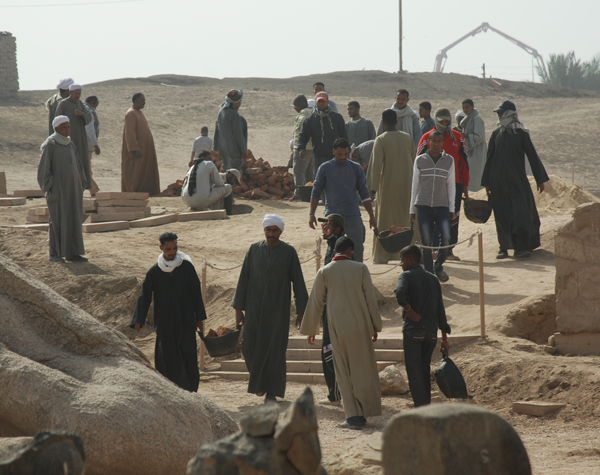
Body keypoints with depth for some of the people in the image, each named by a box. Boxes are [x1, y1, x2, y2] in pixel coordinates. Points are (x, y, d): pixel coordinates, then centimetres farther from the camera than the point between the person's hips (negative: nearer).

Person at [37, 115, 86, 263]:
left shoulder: (70, 145, 13)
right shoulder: (50, 144, -8)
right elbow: (44, 167, -10)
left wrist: (81, 185, 12)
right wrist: (49, 187, -14)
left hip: (72, 188, 7)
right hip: (58, 188, -7)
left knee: (73, 220, 6)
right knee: (58, 219, -3)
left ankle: (71, 252, 10)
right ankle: (54, 253, 5)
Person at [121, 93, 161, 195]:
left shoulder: (139, 113, 16)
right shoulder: (131, 114, -13)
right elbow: (130, 133, -20)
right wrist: (135, 149, -25)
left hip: (145, 149, 10)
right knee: (137, 172, -9)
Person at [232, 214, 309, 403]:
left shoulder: (289, 252, -1)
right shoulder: (254, 250, 4)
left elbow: (298, 282, 1)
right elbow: (243, 279, 7)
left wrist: (301, 311, -1)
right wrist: (238, 308, 3)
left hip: (278, 308, -2)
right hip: (255, 307, 2)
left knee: (275, 349, -3)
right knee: (250, 347, -7)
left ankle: (272, 391, 6)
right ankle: (259, 379, 20)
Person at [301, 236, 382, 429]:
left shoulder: (324, 272, -1)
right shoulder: (360, 268, -2)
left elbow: (315, 303, 4)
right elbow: (370, 299, 0)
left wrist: (311, 329, 15)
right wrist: (375, 326, 8)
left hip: (338, 328, 0)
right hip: (361, 326, 0)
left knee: (345, 371, 6)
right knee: (363, 368, 10)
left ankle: (354, 415, 2)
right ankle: (365, 413, 12)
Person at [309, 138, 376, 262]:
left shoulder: (356, 168, 9)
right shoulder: (325, 168, 5)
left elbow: (364, 194, 12)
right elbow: (316, 192, 7)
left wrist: (371, 216, 10)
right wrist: (311, 214, 1)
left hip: (353, 215, 1)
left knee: (357, 248, -4)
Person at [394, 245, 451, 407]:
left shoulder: (407, 276, -2)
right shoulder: (432, 279, 17)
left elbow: (400, 292, -27)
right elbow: (440, 310, 16)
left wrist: (409, 310, -11)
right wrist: (444, 337, 17)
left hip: (413, 329, -6)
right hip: (431, 331, 6)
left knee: (414, 371, -4)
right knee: (425, 371, 15)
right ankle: (426, 406, 17)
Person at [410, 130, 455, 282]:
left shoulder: (449, 160, 8)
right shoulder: (420, 160, 7)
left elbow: (451, 185, 11)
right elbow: (415, 185, 11)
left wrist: (451, 208, 5)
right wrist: (412, 209, 9)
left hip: (442, 206, 0)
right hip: (423, 206, 0)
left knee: (446, 237, -13)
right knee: (426, 242, -1)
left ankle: (439, 266, 9)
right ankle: (428, 272, 9)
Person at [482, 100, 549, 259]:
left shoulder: (521, 133, -1)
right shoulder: (496, 134, 9)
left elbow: (532, 156, 2)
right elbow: (489, 158, 12)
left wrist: (540, 179, 2)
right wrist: (487, 182, 10)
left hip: (518, 180, -3)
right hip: (499, 182, 3)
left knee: (521, 211, -11)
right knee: (502, 214, 3)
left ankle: (521, 247, -12)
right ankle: (504, 247, 10)